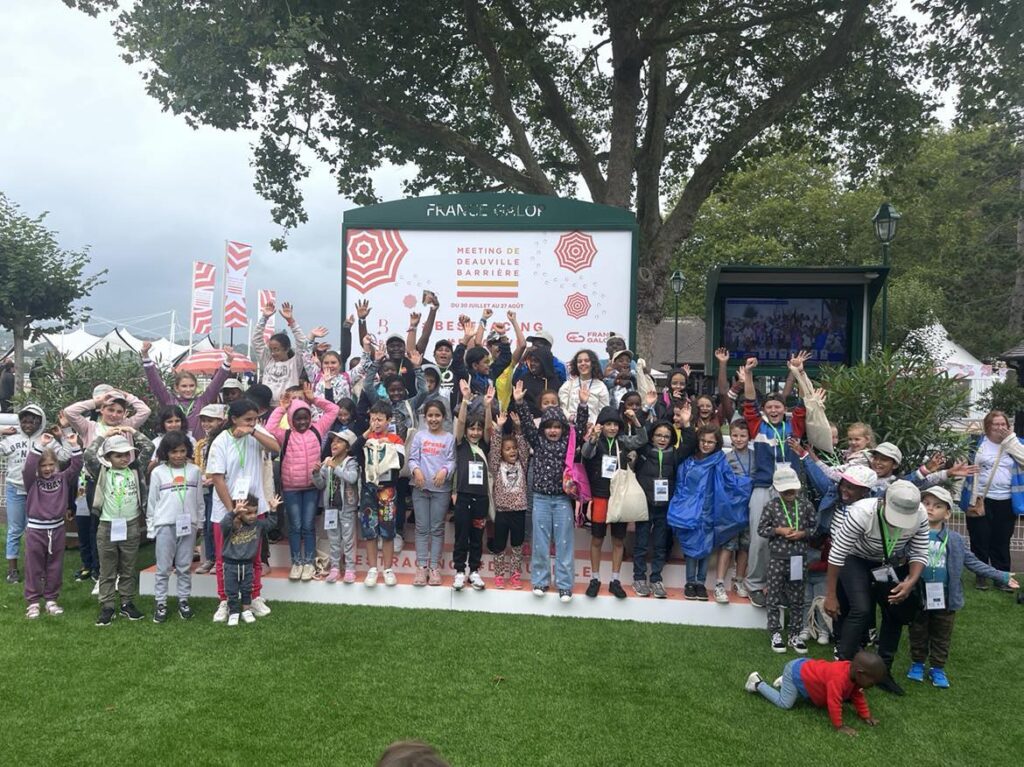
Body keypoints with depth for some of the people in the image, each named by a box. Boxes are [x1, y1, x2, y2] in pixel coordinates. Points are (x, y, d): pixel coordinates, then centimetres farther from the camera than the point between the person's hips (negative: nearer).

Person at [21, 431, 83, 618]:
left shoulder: (62, 479, 3)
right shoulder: (31, 481, -6)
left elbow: (76, 467, -6)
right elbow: (28, 466, -24)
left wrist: (74, 446, -18)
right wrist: (39, 445, -32)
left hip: (57, 529, 3)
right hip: (36, 530, -3)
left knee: (55, 568, 10)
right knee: (34, 568, 5)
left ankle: (51, 600, 21)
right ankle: (33, 602, 15)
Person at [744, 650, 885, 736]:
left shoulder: (852, 670, -7)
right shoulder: (838, 678, -37)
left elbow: (857, 696, 9)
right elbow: (834, 703, -36)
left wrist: (866, 716, 7)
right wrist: (839, 726, -28)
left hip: (804, 667, 10)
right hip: (796, 671, -10)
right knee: (785, 703, -8)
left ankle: (784, 682, 30)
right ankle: (758, 683, 7)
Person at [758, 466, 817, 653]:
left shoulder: (805, 505, 0)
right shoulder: (771, 505, -4)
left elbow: (815, 526, 5)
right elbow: (761, 529, -2)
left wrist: (803, 533, -12)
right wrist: (779, 530, -16)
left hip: (798, 558, 2)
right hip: (777, 557, -2)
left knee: (797, 599, 10)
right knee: (774, 598, 5)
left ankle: (795, 635, 21)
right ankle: (775, 634, 16)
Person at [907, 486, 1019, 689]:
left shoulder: (954, 539, -1)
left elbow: (972, 562, 6)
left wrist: (1001, 576, 5)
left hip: (944, 598, 2)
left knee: (942, 636, 16)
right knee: (918, 633, 14)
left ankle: (938, 668, 32)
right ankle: (917, 663, 33)